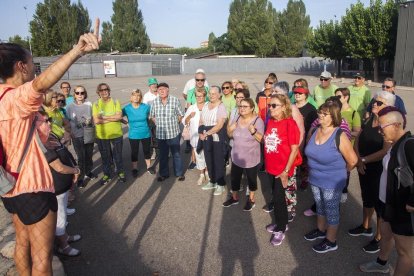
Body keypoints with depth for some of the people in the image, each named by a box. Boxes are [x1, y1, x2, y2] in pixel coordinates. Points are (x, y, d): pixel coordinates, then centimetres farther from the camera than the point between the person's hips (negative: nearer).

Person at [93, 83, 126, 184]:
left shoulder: (115, 102, -4)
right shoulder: (96, 104, -5)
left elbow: (119, 116, -17)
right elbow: (96, 121, -15)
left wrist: (104, 117, -18)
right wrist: (113, 118, -18)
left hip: (116, 134, 0)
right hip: (102, 136, 0)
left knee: (118, 155, 14)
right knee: (105, 156, 14)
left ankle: (120, 172, 35)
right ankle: (107, 174, 32)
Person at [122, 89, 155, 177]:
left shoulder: (146, 107, -11)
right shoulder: (127, 108, -12)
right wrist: (126, 123, -4)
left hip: (146, 134, 1)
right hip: (133, 135, -1)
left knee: (147, 151, 16)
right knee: (134, 152, 12)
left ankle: (149, 167, 35)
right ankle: (134, 169, 31)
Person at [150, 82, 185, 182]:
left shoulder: (175, 100, -9)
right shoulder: (155, 102, -2)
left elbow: (180, 115, 0)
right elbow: (152, 116, 11)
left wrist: (174, 124, 1)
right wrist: (158, 124, 4)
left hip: (173, 133, -2)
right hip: (160, 134, 2)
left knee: (176, 154, 10)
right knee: (163, 155, 15)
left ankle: (179, 173, 25)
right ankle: (164, 174, 30)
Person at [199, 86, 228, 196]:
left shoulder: (221, 107, -11)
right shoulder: (206, 105, 10)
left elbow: (219, 125, -19)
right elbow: (201, 122, 13)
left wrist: (206, 133, -18)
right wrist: (201, 133, -4)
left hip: (217, 137, -7)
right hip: (206, 138, 7)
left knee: (218, 161, 1)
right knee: (209, 160, 14)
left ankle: (221, 184, 15)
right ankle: (212, 181, 29)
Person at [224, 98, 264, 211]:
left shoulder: (258, 121, -16)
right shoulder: (237, 118, 0)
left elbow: (262, 140, -17)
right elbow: (230, 135, 9)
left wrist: (254, 131, -34)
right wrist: (230, 129, -13)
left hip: (251, 158, -5)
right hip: (236, 156, 5)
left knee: (251, 179, 13)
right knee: (234, 178, 17)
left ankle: (251, 200, 34)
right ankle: (234, 197, 39)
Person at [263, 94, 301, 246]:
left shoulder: (289, 123, -17)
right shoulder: (270, 122, 2)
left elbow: (294, 150, -16)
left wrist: (286, 172, -17)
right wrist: (267, 164, 10)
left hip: (282, 169, -6)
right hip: (270, 168, 6)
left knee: (278, 198, 2)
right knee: (276, 196, 17)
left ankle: (280, 229, 22)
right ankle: (281, 223, 36)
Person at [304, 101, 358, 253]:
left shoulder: (339, 136, -23)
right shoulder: (316, 131, -3)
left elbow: (353, 161, -15)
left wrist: (339, 172, -1)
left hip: (332, 183, -6)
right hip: (315, 179, 7)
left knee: (331, 211, 11)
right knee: (320, 206, 25)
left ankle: (331, 241, 29)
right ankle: (321, 230, 47)